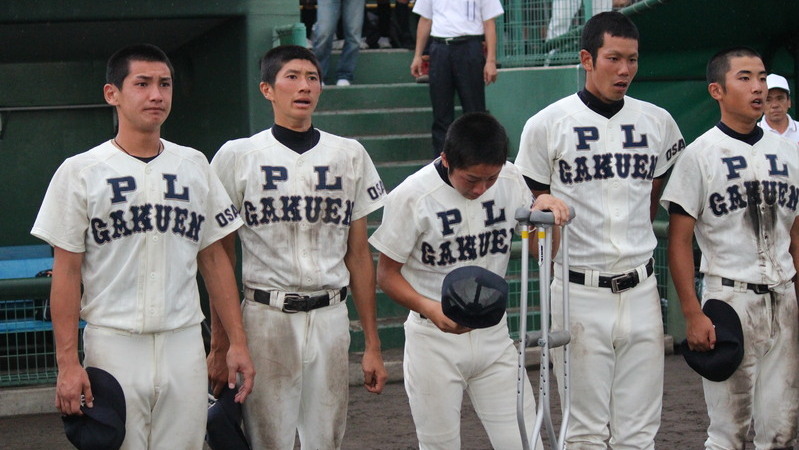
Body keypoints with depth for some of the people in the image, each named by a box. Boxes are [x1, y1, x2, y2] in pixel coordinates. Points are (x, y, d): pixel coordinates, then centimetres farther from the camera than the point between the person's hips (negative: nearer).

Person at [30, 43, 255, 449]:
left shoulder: (194, 167, 11)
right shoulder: (80, 173, -1)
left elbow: (214, 259, 13)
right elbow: (67, 272, -3)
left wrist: (237, 342, 6)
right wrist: (68, 363, -10)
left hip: (184, 344, 3)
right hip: (113, 346, -3)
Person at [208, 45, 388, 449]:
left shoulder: (349, 156, 10)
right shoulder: (237, 157, 1)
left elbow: (359, 255, 10)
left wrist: (372, 344, 7)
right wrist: (220, 342, -3)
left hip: (330, 319, 3)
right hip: (266, 317, -3)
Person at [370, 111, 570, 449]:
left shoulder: (510, 181, -2)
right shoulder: (412, 196, -14)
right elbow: (387, 273, -8)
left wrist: (545, 211, -15)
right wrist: (430, 308, -27)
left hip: (494, 336, 3)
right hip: (434, 341, -3)